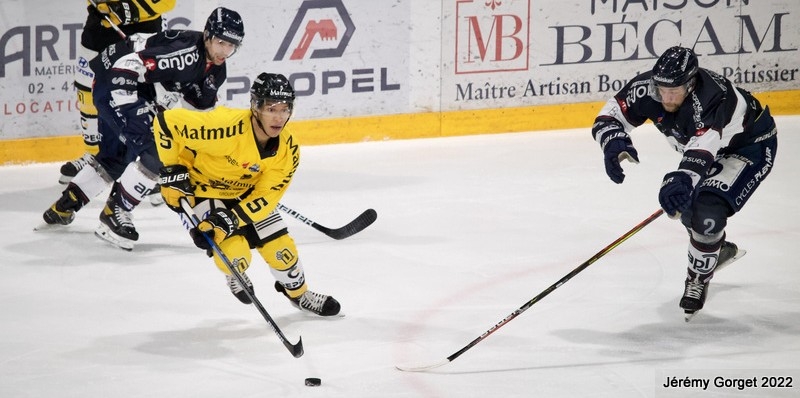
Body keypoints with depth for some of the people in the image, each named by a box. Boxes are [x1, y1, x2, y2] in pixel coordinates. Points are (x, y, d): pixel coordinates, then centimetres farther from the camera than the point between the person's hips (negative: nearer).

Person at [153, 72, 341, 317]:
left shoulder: (287, 149, -20)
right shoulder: (227, 128, -39)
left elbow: (266, 195, -19)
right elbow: (167, 122, -33)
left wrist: (230, 220, -33)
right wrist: (172, 172, -28)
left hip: (246, 193, 5)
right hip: (201, 189, -5)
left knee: (280, 246, 5)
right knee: (235, 252, -16)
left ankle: (298, 292, 36)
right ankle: (236, 278, 22)